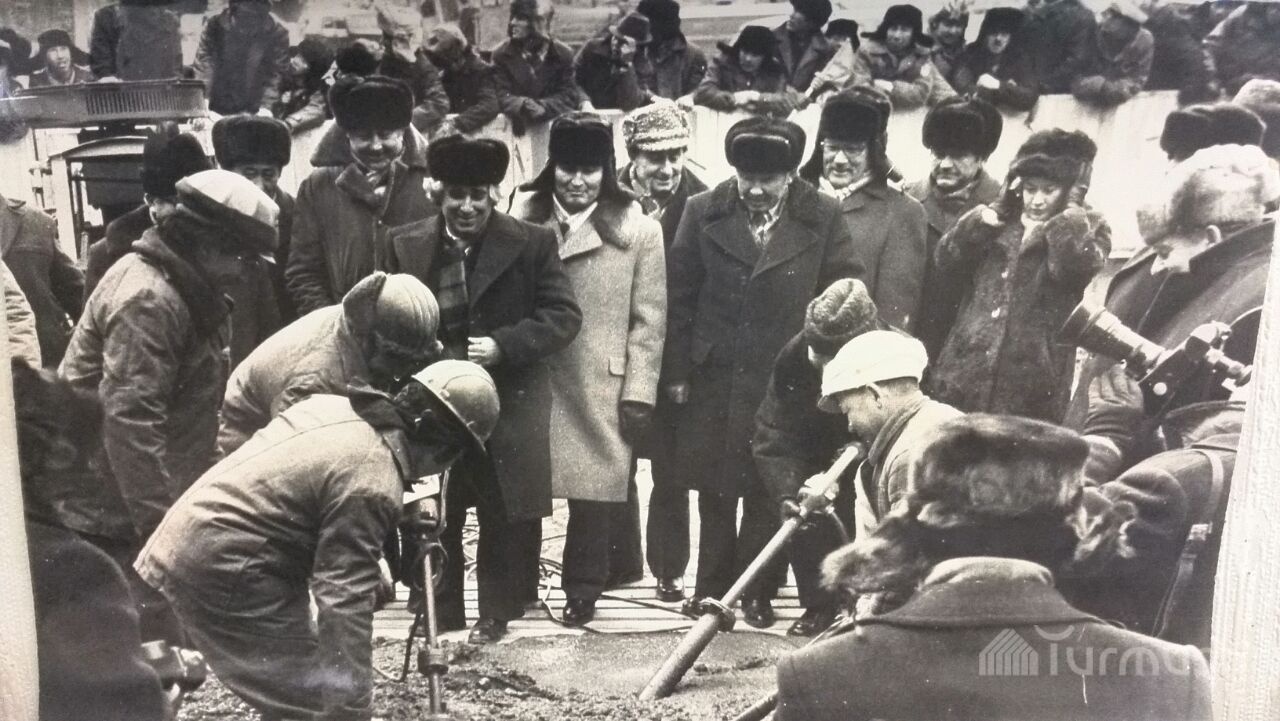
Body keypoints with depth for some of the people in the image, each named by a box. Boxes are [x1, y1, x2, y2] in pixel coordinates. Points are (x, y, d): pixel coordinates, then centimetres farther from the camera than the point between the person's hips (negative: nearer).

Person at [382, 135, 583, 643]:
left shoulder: (532, 244, -5)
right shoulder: (405, 245, 4)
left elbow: (564, 316, -8)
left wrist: (504, 345, -19)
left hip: (507, 406, -2)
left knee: (504, 517, 8)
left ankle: (497, 611, 25)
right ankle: (439, 615, 25)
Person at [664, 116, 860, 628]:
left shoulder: (822, 217, -5)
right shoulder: (703, 213, -2)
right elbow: (679, 297, 1)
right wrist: (676, 371, -1)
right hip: (713, 379, 1)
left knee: (769, 492, 9)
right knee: (714, 491, 11)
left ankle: (758, 593, 26)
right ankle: (713, 591, 27)